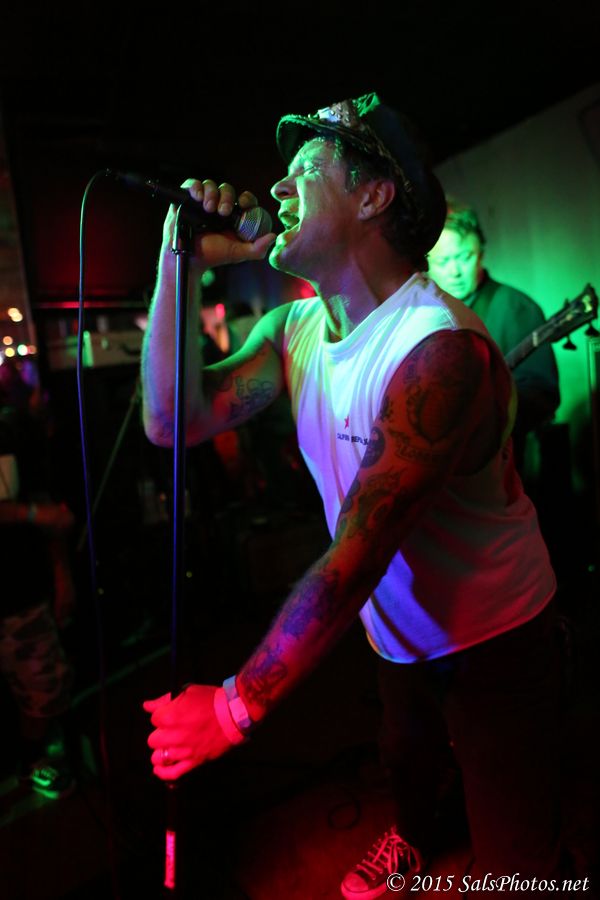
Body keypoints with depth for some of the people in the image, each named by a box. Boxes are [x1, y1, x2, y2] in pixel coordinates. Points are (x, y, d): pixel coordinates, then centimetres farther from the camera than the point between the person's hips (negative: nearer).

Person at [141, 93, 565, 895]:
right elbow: (173, 422, -13)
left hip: (492, 638, -7)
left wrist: (236, 708, -27)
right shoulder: (292, 330, -6)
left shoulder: (438, 348, -32)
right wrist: (181, 262, -20)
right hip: (398, 632, 7)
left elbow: (355, 558, -33)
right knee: (405, 753, 32)